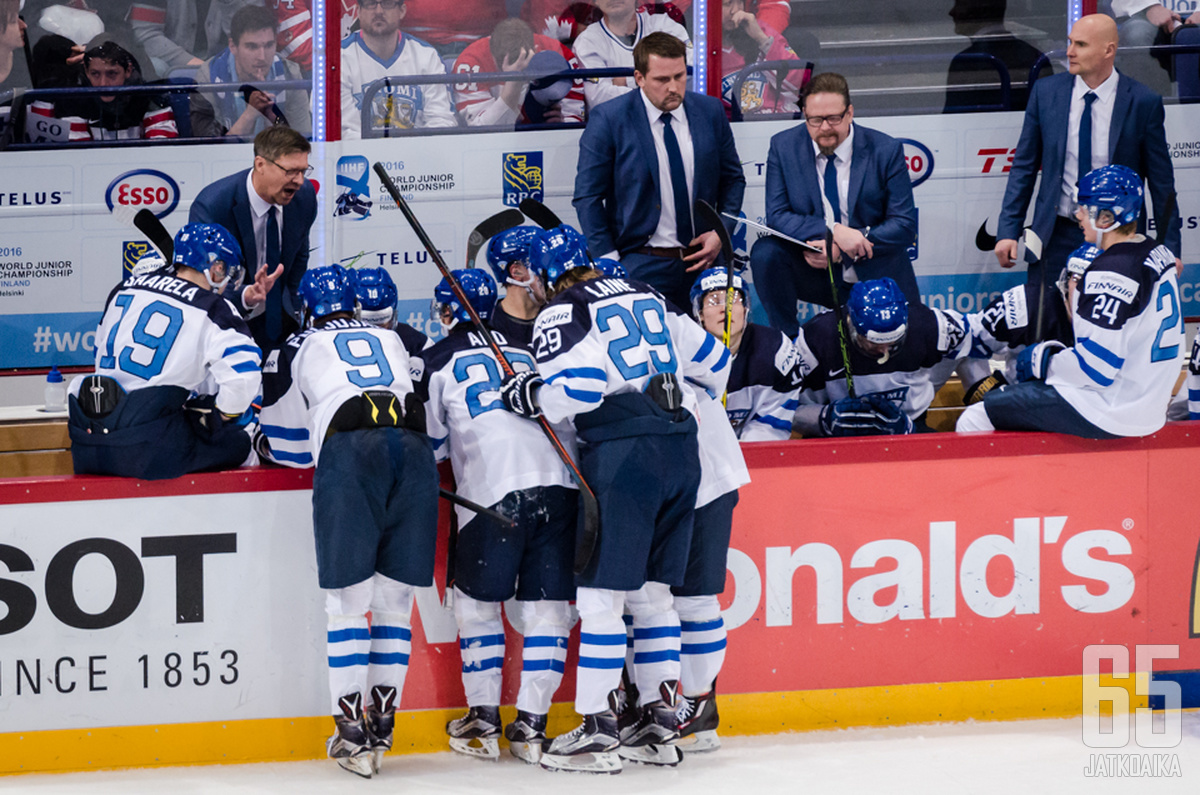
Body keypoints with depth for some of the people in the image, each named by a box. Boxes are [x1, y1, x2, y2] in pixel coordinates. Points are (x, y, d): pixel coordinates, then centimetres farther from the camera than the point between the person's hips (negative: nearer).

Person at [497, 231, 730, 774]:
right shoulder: (648, 299, 20)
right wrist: (681, 404, 41)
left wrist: (530, 397, 2)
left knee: (601, 592, -5)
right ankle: (660, 715, 14)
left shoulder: (560, 315, 0)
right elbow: (712, 361, 24)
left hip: (623, 455, -7)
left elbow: (576, 386, -15)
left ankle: (597, 728, -8)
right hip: (682, 451, 7)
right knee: (651, 591, 15)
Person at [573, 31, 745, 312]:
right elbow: (587, 197, -1)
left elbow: (732, 178, 18)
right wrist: (610, 264, -8)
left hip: (702, 258, 4)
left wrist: (721, 232, 2)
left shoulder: (710, 111, 8)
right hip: (640, 265, -4)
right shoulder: (608, 120, -3)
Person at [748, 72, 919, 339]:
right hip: (816, 274, 0)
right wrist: (834, 232, -26)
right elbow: (776, 216, -9)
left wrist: (841, 251, -20)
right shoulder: (784, 146, -3)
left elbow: (904, 225, -8)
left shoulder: (885, 151, -7)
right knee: (765, 252, -25)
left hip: (876, 277, 0)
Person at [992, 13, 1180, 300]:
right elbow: (1024, 166, 8)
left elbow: (1161, 180, 2)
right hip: (1056, 238, 2)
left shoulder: (1143, 102, -4)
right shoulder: (1046, 93, 3)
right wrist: (1008, 231, 2)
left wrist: (1170, 249, 2)